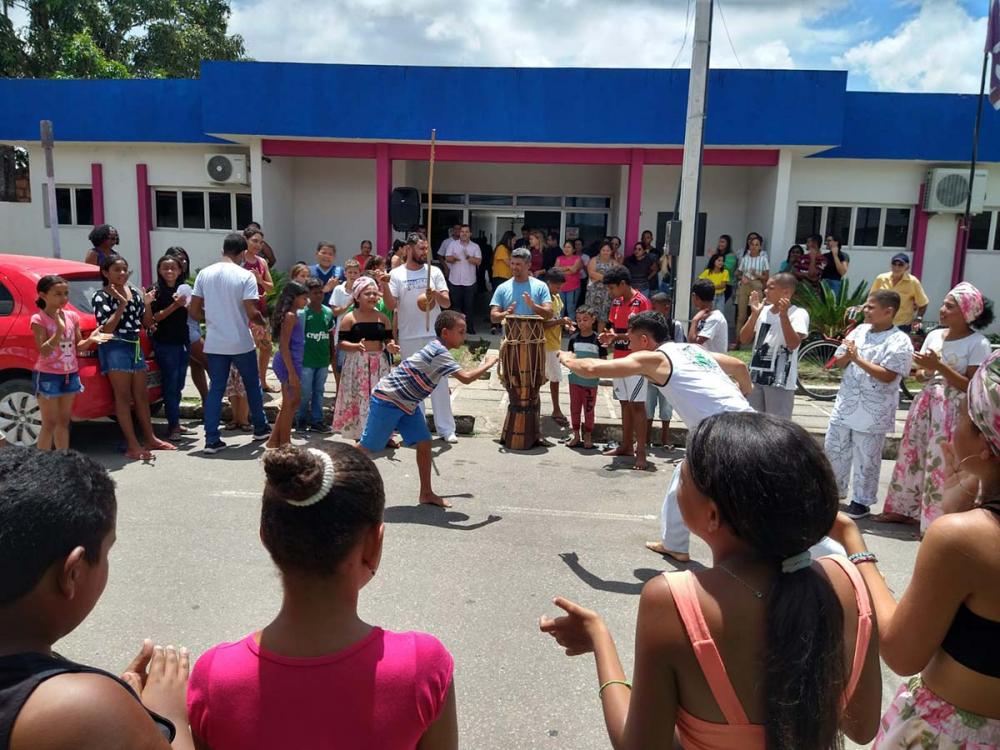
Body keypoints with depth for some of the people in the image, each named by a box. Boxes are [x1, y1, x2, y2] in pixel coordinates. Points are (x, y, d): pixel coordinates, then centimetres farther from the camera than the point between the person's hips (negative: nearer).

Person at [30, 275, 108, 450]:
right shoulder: (39, 319, -12)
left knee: (64, 421, 13)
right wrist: (59, 330, -27)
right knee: (50, 424, -3)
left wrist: (90, 339, -11)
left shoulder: (72, 316, 5)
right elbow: (44, 351, -19)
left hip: (70, 374, 6)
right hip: (48, 376, -6)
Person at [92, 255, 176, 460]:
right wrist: (122, 305, -21)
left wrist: (147, 304, -4)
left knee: (141, 395, 12)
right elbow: (105, 329, -15)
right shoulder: (101, 296, -6)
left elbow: (146, 323, 14)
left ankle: (150, 439, 21)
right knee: (123, 396, -5)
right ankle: (133, 446, -5)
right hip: (115, 348, -6)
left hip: (135, 346, 6)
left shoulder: (134, 291, 11)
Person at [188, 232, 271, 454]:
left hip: (214, 343, 3)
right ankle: (261, 428, 30)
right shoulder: (245, 276, -11)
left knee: (216, 389, 9)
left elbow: (193, 311, 3)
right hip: (241, 343, -3)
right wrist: (263, 324, 4)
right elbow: (252, 313, -17)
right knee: (252, 385, 16)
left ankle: (211, 440, 5)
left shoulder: (204, 274, 2)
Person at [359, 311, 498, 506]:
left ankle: (426, 494, 12)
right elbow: (466, 378, -31)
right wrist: (488, 364, -18)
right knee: (367, 447, 0)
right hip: (387, 400, -9)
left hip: (406, 403, 9)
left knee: (424, 443, 4)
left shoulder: (436, 348, 4)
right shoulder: (439, 353, -25)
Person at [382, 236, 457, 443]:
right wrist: (384, 285, -21)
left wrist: (436, 294, -22)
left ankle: (446, 428, 8)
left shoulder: (434, 271, 4)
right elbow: (391, 305, -7)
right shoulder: (396, 274, 1)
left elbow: (447, 303, -1)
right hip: (409, 338, 0)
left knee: (440, 382, 2)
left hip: (434, 335, 1)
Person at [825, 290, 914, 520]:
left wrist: (858, 358, -22)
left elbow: (887, 375, -22)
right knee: (834, 450, 14)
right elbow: (839, 362, 10)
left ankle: (861, 501, 20)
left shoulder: (899, 341, -12)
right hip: (846, 405, 6)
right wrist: (847, 356, -12)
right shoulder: (860, 330, 7)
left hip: (873, 412, -6)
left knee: (866, 459, 5)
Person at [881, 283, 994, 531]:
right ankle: (905, 509, 26)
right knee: (913, 455, 12)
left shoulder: (978, 344, -10)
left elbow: (973, 387, -15)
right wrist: (925, 371, -10)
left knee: (942, 464, -4)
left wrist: (939, 366, -22)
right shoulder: (934, 335, 7)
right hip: (926, 405, 6)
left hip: (954, 411, -6)